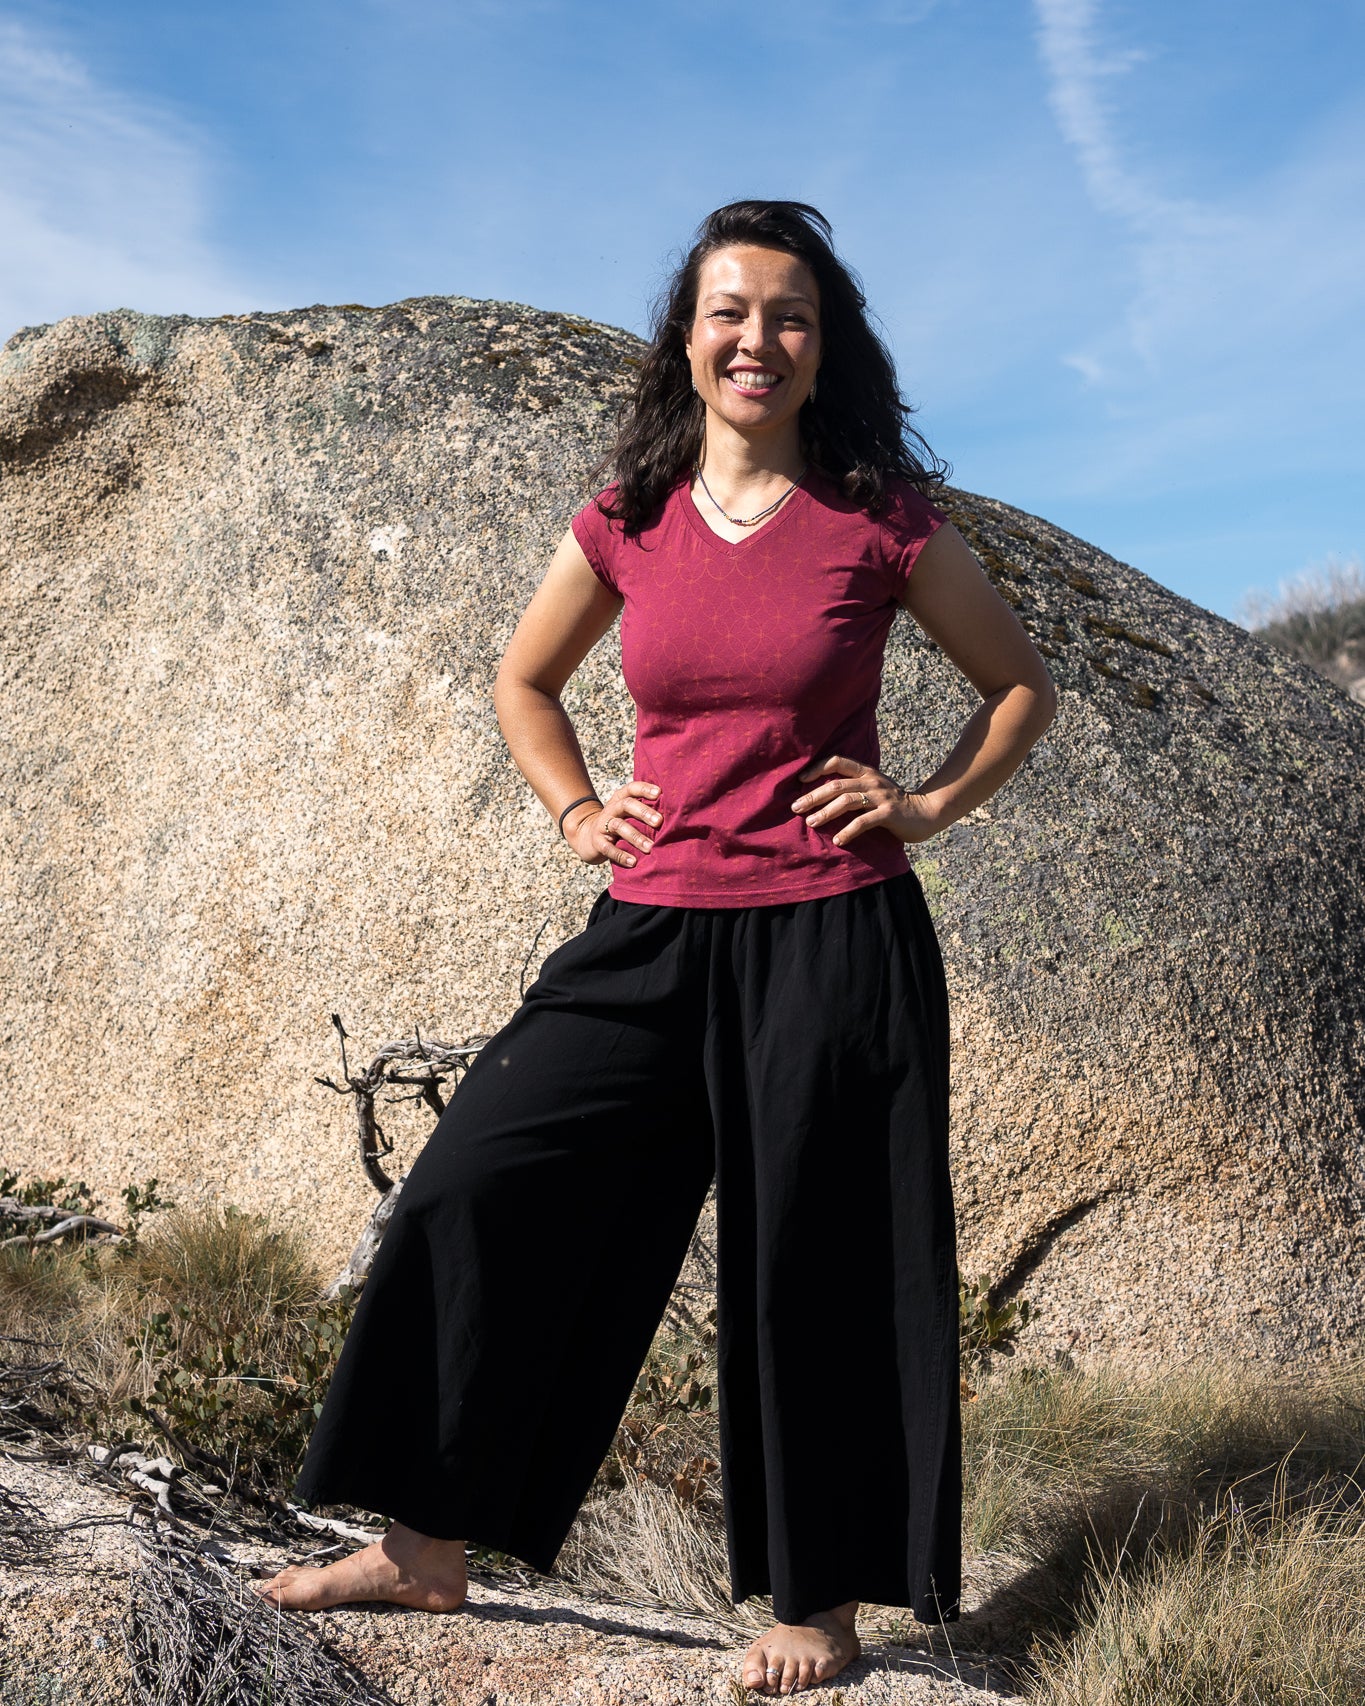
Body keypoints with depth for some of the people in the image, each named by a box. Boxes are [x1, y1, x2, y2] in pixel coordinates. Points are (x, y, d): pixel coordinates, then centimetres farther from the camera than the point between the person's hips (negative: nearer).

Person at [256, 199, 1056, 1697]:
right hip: (653, 936, 3)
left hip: (831, 943, -3)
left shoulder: (880, 519, -2)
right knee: (479, 1187, -2)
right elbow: (524, 681, 22)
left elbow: (1019, 685, 10)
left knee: (817, 1272, 4)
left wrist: (928, 805, -2)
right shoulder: (628, 522, 6)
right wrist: (575, 812, 9)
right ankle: (425, 1548, 13)